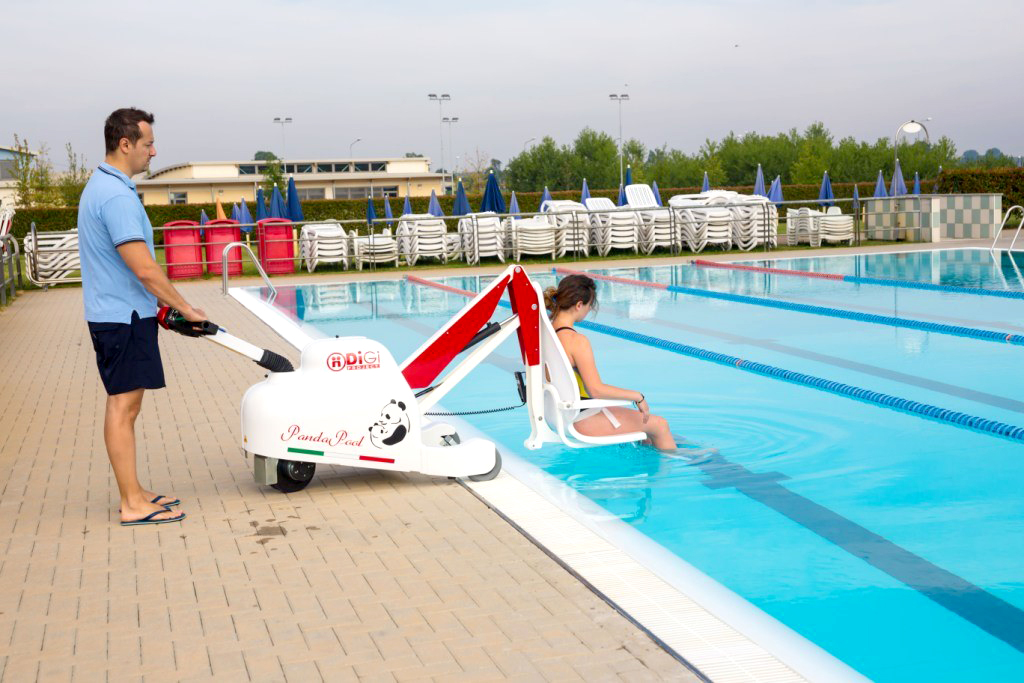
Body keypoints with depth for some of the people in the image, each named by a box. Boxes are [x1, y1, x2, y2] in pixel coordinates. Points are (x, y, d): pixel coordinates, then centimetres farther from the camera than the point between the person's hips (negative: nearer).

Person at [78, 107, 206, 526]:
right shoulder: (117, 195, -19)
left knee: (126, 405, 13)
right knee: (123, 406, -5)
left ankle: (133, 493, 21)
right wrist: (186, 309, -13)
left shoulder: (101, 186, 15)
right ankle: (133, 505, 0)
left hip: (118, 314, 10)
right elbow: (144, 269, -23)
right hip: (124, 318, -10)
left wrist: (159, 305, 20)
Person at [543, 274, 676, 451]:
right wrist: (638, 396, -19)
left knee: (638, 415, 30)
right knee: (660, 425, 6)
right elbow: (596, 390, -30)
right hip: (583, 421, -9)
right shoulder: (577, 341, -26)